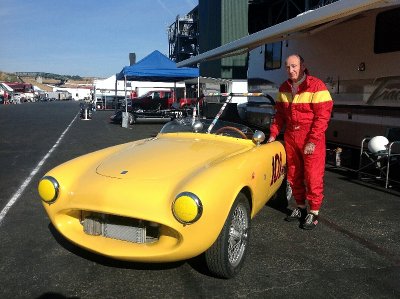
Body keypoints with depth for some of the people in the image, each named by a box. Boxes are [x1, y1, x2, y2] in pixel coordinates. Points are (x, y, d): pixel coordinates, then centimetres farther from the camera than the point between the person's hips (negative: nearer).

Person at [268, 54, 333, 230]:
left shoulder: (316, 86, -12)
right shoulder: (284, 88, 8)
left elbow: (322, 116, -15)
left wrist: (312, 141, -20)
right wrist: (273, 133, 6)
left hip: (312, 138, -6)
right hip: (290, 137, 6)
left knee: (313, 176, -1)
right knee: (293, 175, 13)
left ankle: (313, 212, 14)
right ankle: (300, 207, 30)